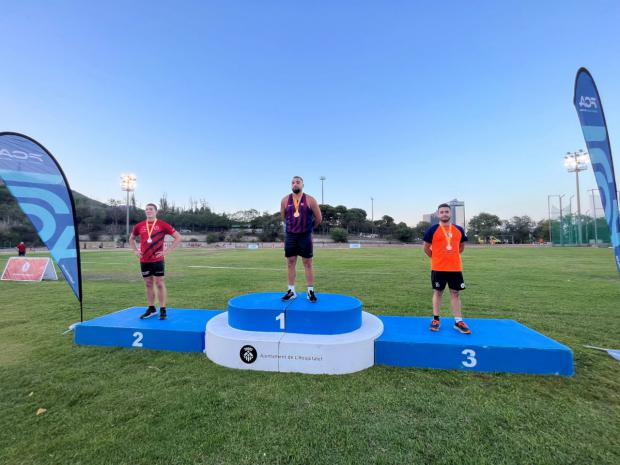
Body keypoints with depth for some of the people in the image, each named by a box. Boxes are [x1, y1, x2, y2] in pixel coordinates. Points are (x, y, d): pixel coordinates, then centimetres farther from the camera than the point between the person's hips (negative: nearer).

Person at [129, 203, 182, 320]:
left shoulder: (162, 225, -5)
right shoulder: (139, 226, 8)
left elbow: (178, 237, -5)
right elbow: (131, 238, 26)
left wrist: (167, 251, -9)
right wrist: (135, 251, 11)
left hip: (157, 260, -4)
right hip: (144, 260, 4)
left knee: (159, 283, -1)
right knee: (148, 284, 11)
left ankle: (162, 310, 6)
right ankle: (151, 309, 22)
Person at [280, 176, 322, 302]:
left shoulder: (310, 200, -3)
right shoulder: (285, 200, 4)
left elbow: (318, 218, 3)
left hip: (305, 236, -2)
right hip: (290, 236, 3)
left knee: (308, 264, 2)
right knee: (290, 263, 6)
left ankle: (311, 291, 10)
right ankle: (291, 291, 16)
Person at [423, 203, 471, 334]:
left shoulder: (459, 229, 7)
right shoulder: (432, 230, -4)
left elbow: (461, 246, 19)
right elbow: (426, 248, 1)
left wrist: (451, 257, 12)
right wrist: (437, 258, 4)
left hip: (455, 268, 3)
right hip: (438, 268, -3)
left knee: (456, 293, 7)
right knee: (438, 292, 6)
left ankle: (458, 321, 14)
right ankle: (436, 319, 16)